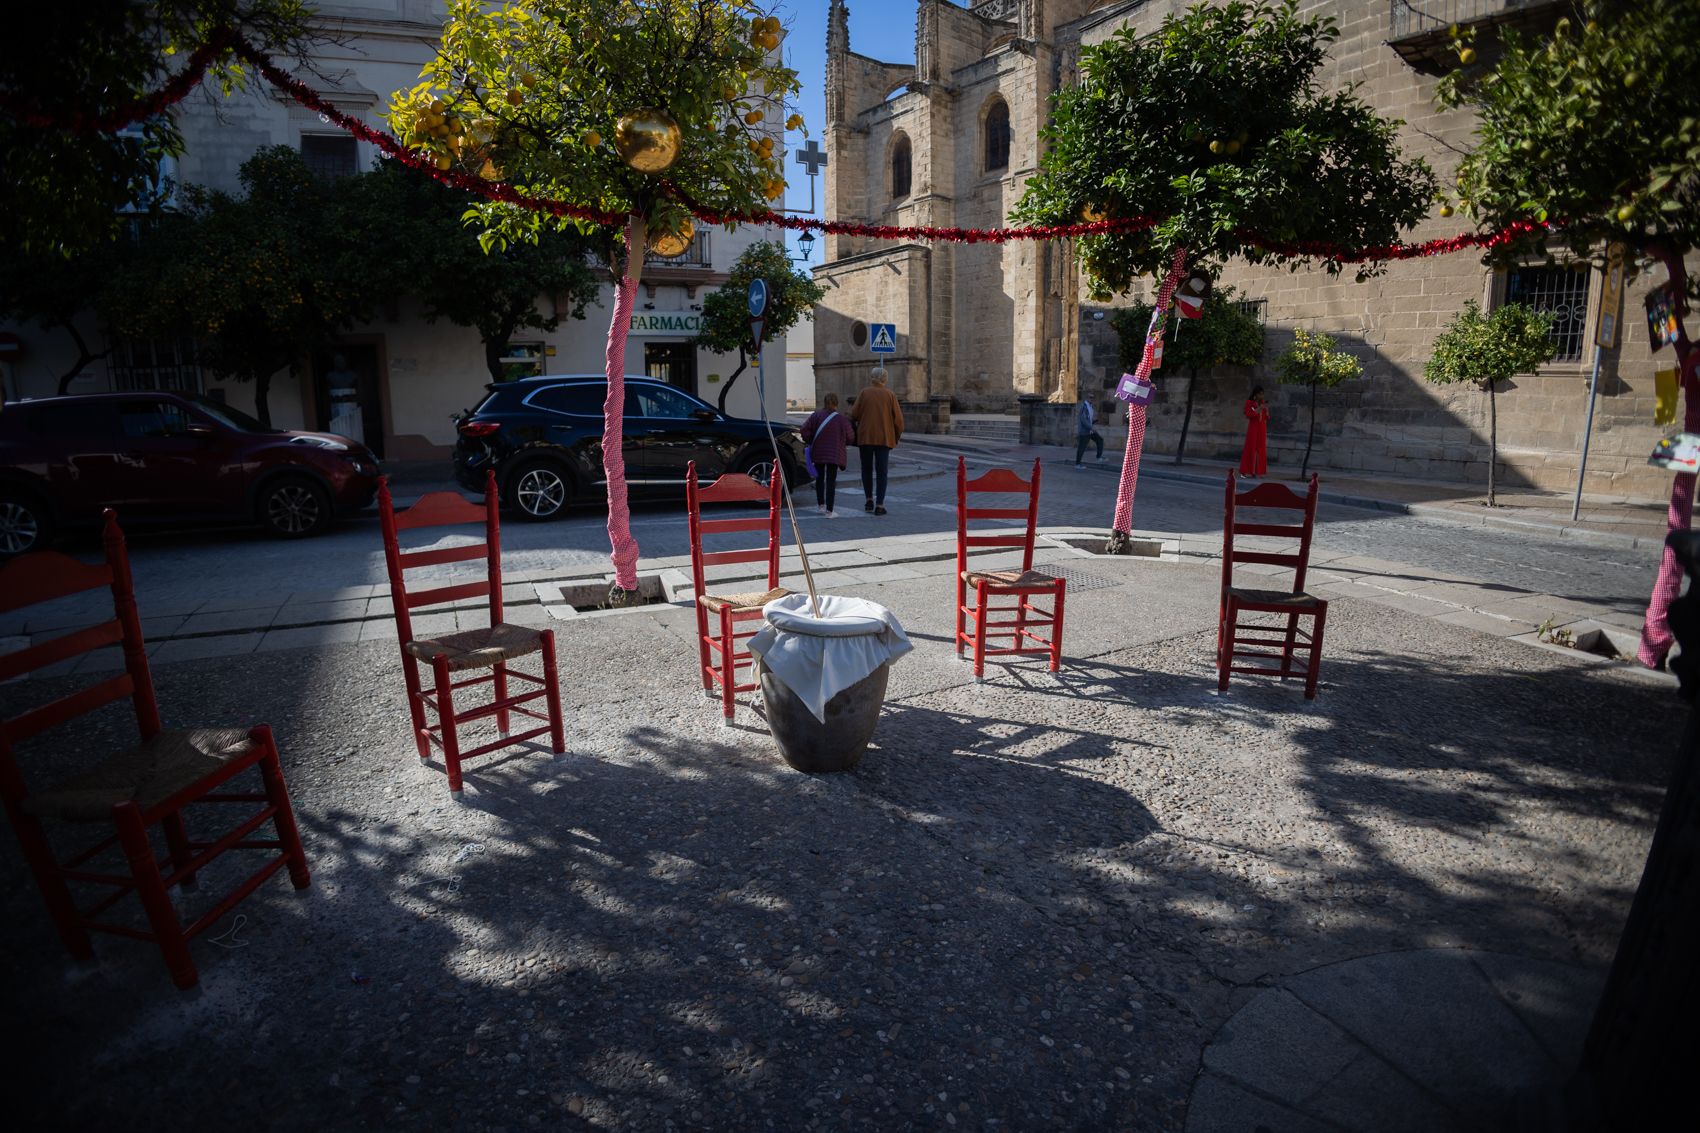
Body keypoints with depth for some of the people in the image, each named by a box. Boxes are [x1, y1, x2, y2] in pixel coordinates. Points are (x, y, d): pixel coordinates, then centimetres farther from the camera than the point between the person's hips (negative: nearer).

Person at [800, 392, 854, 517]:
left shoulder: (816, 415, -4)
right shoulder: (842, 419, -7)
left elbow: (805, 429, -9)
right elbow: (849, 436, -4)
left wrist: (809, 442, 7)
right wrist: (843, 444, 16)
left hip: (818, 452, 2)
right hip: (834, 454, -2)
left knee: (819, 478, 19)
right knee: (831, 481, -2)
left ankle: (821, 504, 29)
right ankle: (829, 511, -6)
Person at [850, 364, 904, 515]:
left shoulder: (864, 393, -2)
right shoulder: (890, 395, -1)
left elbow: (854, 415, -6)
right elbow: (898, 419, -2)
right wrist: (897, 436, 12)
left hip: (865, 436, 0)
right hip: (885, 438, 0)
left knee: (867, 469, 15)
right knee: (881, 472, 3)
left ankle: (869, 500, 17)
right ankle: (879, 505, -2)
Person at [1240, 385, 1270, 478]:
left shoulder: (1263, 403, 10)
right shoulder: (1249, 402, -3)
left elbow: (1267, 417, 10)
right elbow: (1248, 415, -14)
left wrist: (1266, 409, -8)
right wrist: (1259, 408, -19)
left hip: (1262, 428, 5)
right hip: (1253, 428, -5)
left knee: (1261, 449, 2)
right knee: (1250, 449, -5)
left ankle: (1257, 471, 4)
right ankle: (1244, 471, -1)